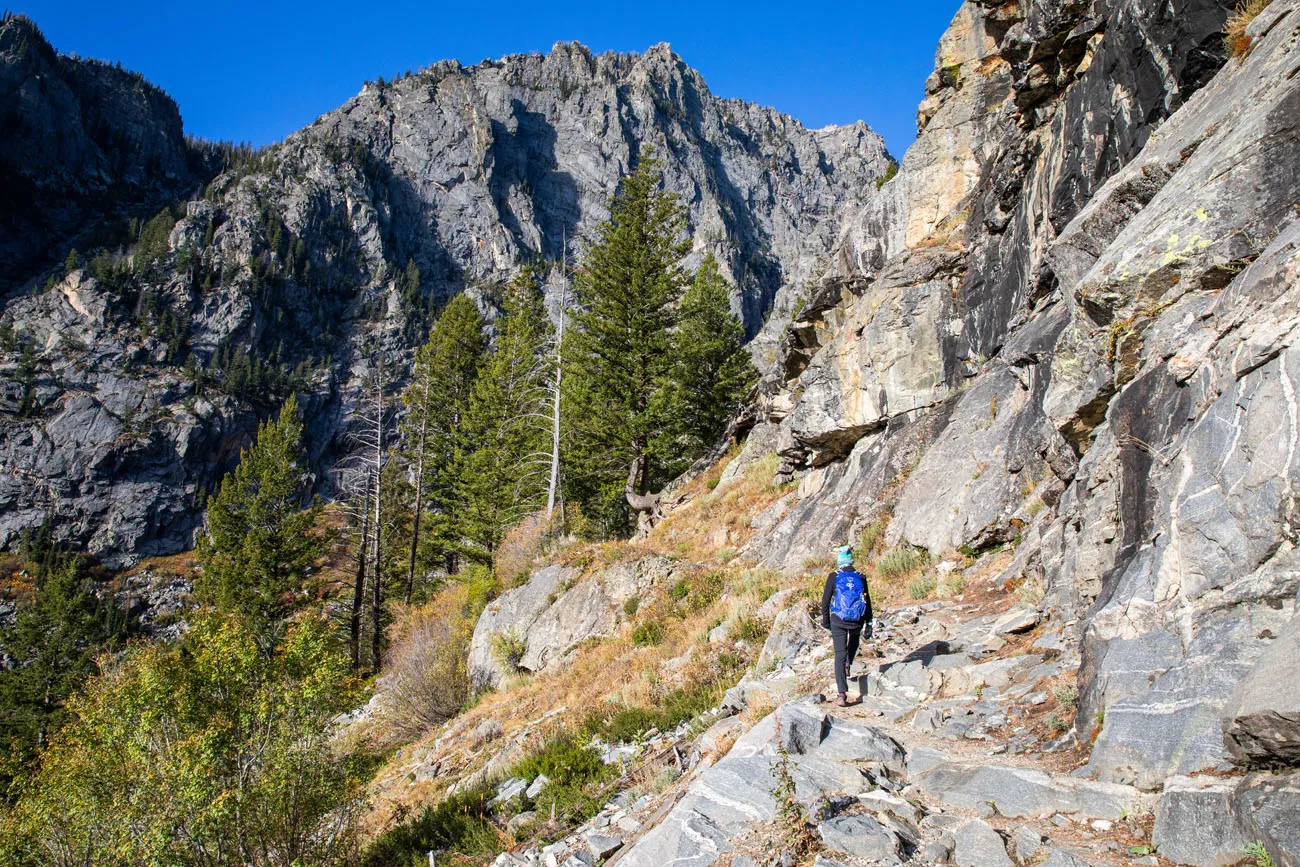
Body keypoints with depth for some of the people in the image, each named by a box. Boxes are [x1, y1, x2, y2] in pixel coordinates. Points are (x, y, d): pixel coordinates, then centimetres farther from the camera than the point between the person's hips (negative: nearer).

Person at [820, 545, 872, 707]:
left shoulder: (833, 577, -6)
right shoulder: (860, 577, 0)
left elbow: (825, 600, -4)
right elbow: (867, 602, 3)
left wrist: (825, 620, 9)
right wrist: (868, 625, 10)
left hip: (838, 620, -2)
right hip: (857, 620, 2)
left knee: (840, 654, -1)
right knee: (854, 638, 37)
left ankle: (842, 695, -8)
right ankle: (848, 665, 23)